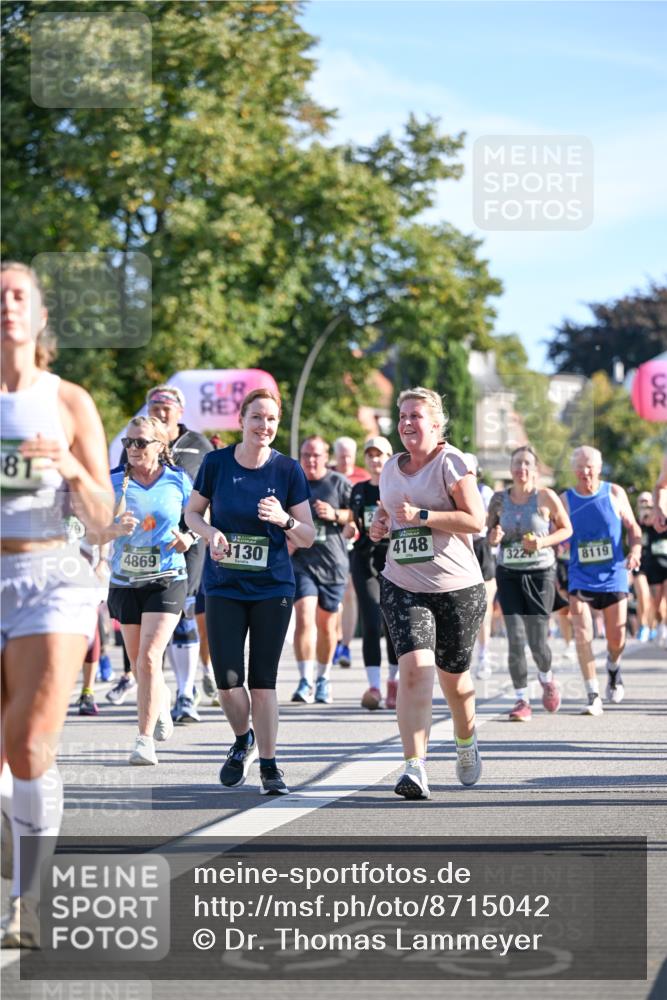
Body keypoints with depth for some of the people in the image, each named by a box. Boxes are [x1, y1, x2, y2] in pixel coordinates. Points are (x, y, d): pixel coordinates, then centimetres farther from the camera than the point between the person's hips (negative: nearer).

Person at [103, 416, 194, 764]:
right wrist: (115, 529, -22)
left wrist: (188, 538, -8)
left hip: (166, 580, -3)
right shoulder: (114, 482, -1)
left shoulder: (178, 481, -2)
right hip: (125, 582, 3)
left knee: (149, 659, -16)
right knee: (138, 665, 12)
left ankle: (145, 739, -11)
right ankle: (162, 700, 44)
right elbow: (97, 533, -1)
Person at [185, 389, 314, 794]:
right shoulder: (216, 463, -3)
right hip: (224, 586, 0)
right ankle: (243, 741, 24)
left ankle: (269, 765, 11)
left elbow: (309, 536, 1)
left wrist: (284, 519, -19)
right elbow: (192, 512, 10)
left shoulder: (288, 470, -4)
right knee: (228, 680, -5)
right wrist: (211, 533, -11)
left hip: (273, 587, 0)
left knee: (263, 680, -1)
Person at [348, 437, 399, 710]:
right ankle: (374, 686, -15)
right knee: (371, 624, -10)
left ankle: (393, 681, 21)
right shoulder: (359, 490, 14)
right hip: (365, 559, 2)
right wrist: (349, 528, -1)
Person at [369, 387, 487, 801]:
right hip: (403, 586, 3)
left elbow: (476, 520, -15)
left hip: (457, 587, -3)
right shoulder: (392, 468, 11)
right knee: (414, 668, -18)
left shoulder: (451, 462, -8)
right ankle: (415, 767, -23)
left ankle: (467, 740, 44)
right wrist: (378, 524, 7)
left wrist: (422, 516, -21)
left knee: (453, 674, 12)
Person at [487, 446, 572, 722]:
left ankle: (546, 678, 32)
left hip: (541, 574, -2)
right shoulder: (499, 499, 1)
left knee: (538, 642, -2)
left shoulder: (546, 498, -5)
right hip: (508, 574, 2)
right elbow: (490, 532, 13)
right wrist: (493, 536, -12)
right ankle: (521, 700, 4)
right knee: (515, 640, -6)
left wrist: (544, 542, -14)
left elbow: (566, 529, 4)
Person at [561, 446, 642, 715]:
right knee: (582, 635, -15)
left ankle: (613, 670, 40)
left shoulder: (615, 493, 0)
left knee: (616, 638, 5)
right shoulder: (565, 500, -1)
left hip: (613, 577, 1)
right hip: (580, 579, -1)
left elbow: (632, 526, 7)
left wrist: (636, 549, -11)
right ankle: (593, 696, -9)